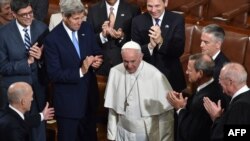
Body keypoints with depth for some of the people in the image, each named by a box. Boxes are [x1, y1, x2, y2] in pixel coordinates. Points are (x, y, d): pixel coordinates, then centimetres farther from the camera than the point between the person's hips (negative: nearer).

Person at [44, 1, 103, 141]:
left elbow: (97, 52, 11)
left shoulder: (87, 28, -1)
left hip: (89, 94, 5)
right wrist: (80, 71, -29)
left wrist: (97, 61, -12)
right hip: (68, 100, -5)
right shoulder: (52, 39, -19)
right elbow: (54, 74, -20)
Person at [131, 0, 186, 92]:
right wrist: (150, 46, -26)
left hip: (170, 75, 0)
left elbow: (179, 51, -13)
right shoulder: (138, 21, -4)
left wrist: (161, 41, -29)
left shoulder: (177, 20, -7)